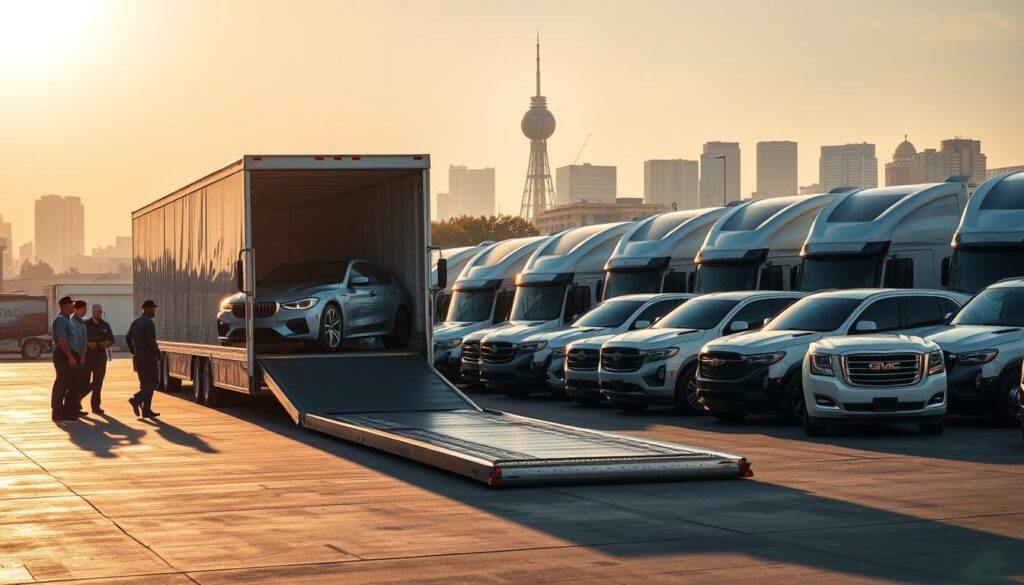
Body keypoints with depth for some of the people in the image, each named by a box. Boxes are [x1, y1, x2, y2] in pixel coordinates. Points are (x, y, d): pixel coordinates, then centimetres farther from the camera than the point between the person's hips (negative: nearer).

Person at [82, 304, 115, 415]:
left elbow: (112, 340, 17)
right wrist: (88, 344, -18)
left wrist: (107, 343, -5)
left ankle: (95, 406, 5)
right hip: (87, 356, -3)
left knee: (98, 382, 1)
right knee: (84, 381, -3)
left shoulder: (105, 326, 11)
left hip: (100, 356, 3)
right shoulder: (85, 324, -1)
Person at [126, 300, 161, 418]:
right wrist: (159, 355, -10)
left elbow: (128, 339, 15)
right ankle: (136, 399, -19)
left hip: (138, 355, 8)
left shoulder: (135, 322, 12)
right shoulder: (149, 323, -15)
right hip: (148, 355, -8)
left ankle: (146, 410, 8)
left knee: (145, 383, 11)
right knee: (153, 382, -1)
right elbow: (152, 342, -21)